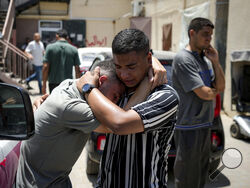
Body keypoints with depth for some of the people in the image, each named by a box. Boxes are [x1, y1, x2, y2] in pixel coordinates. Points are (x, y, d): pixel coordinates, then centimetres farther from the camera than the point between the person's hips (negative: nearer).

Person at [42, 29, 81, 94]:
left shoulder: (50, 47, -2)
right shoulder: (73, 49, 2)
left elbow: (46, 67, -7)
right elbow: (77, 70, 1)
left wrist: (44, 84, -2)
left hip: (53, 83, -1)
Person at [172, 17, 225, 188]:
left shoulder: (206, 59, 12)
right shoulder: (183, 59, -16)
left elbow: (221, 87, 7)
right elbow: (205, 94, -21)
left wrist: (216, 62, -4)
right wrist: (214, 91, 2)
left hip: (205, 125, 9)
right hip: (189, 128, -9)